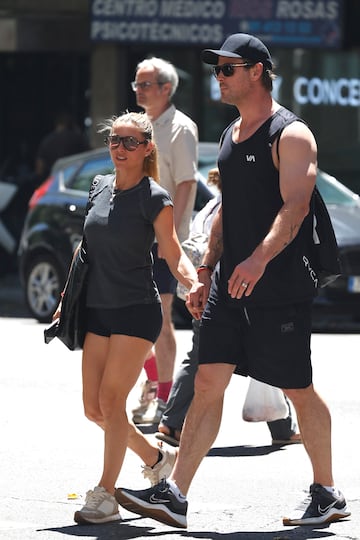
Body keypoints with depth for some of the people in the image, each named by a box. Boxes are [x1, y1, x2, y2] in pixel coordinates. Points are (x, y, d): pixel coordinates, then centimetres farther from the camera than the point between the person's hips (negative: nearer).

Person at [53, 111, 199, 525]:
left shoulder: (154, 199, -8)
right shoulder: (99, 187, 10)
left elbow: (174, 256, -7)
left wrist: (194, 284, -26)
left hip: (137, 311, -7)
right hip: (97, 309, 7)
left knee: (111, 399, -11)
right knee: (94, 407, 6)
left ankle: (105, 497, -5)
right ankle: (157, 459, 28)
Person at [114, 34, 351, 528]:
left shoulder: (291, 135, -11)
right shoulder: (232, 135, 16)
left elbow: (295, 206, -23)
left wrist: (259, 258, -36)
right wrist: (205, 275, 19)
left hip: (281, 288, -8)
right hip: (231, 283, 8)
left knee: (299, 391, 1)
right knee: (207, 383, 0)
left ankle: (327, 495, 15)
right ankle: (174, 495, -4)